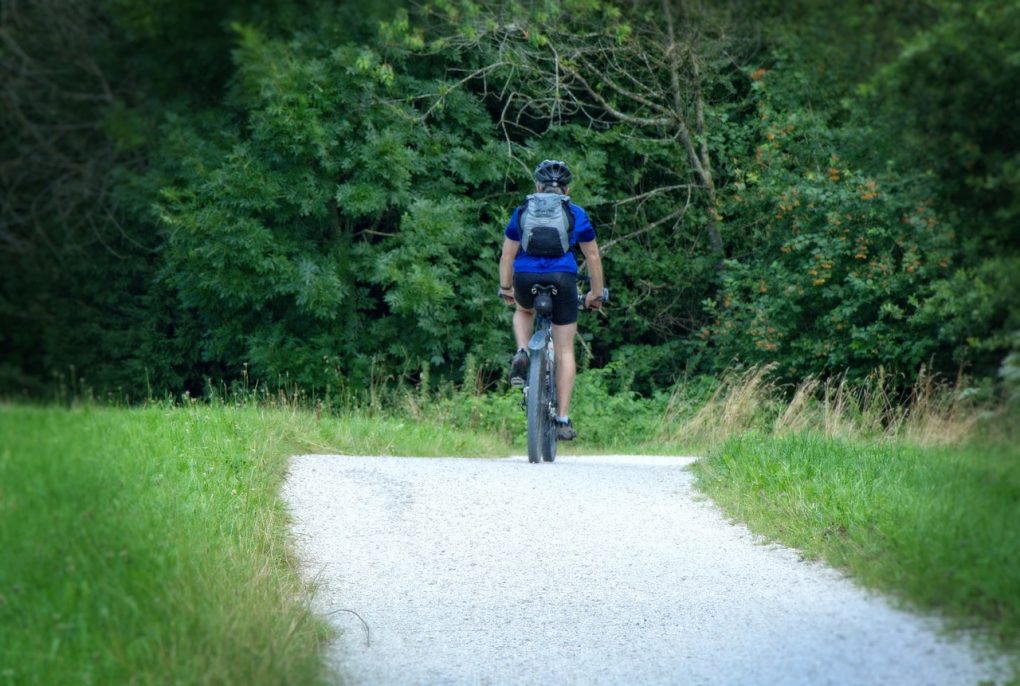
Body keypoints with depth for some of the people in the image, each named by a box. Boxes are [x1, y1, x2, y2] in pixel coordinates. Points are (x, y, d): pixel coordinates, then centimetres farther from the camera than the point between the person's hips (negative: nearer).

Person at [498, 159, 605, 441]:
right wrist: (596, 293, 25)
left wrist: (505, 288, 28)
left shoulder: (522, 211, 15)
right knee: (564, 351, 7)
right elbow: (592, 257, 15)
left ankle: (521, 355, 7)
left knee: (524, 310, 37)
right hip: (562, 279, -1)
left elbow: (507, 255, 16)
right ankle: (563, 420, 2)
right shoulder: (576, 214, 12)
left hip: (525, 279, 1)